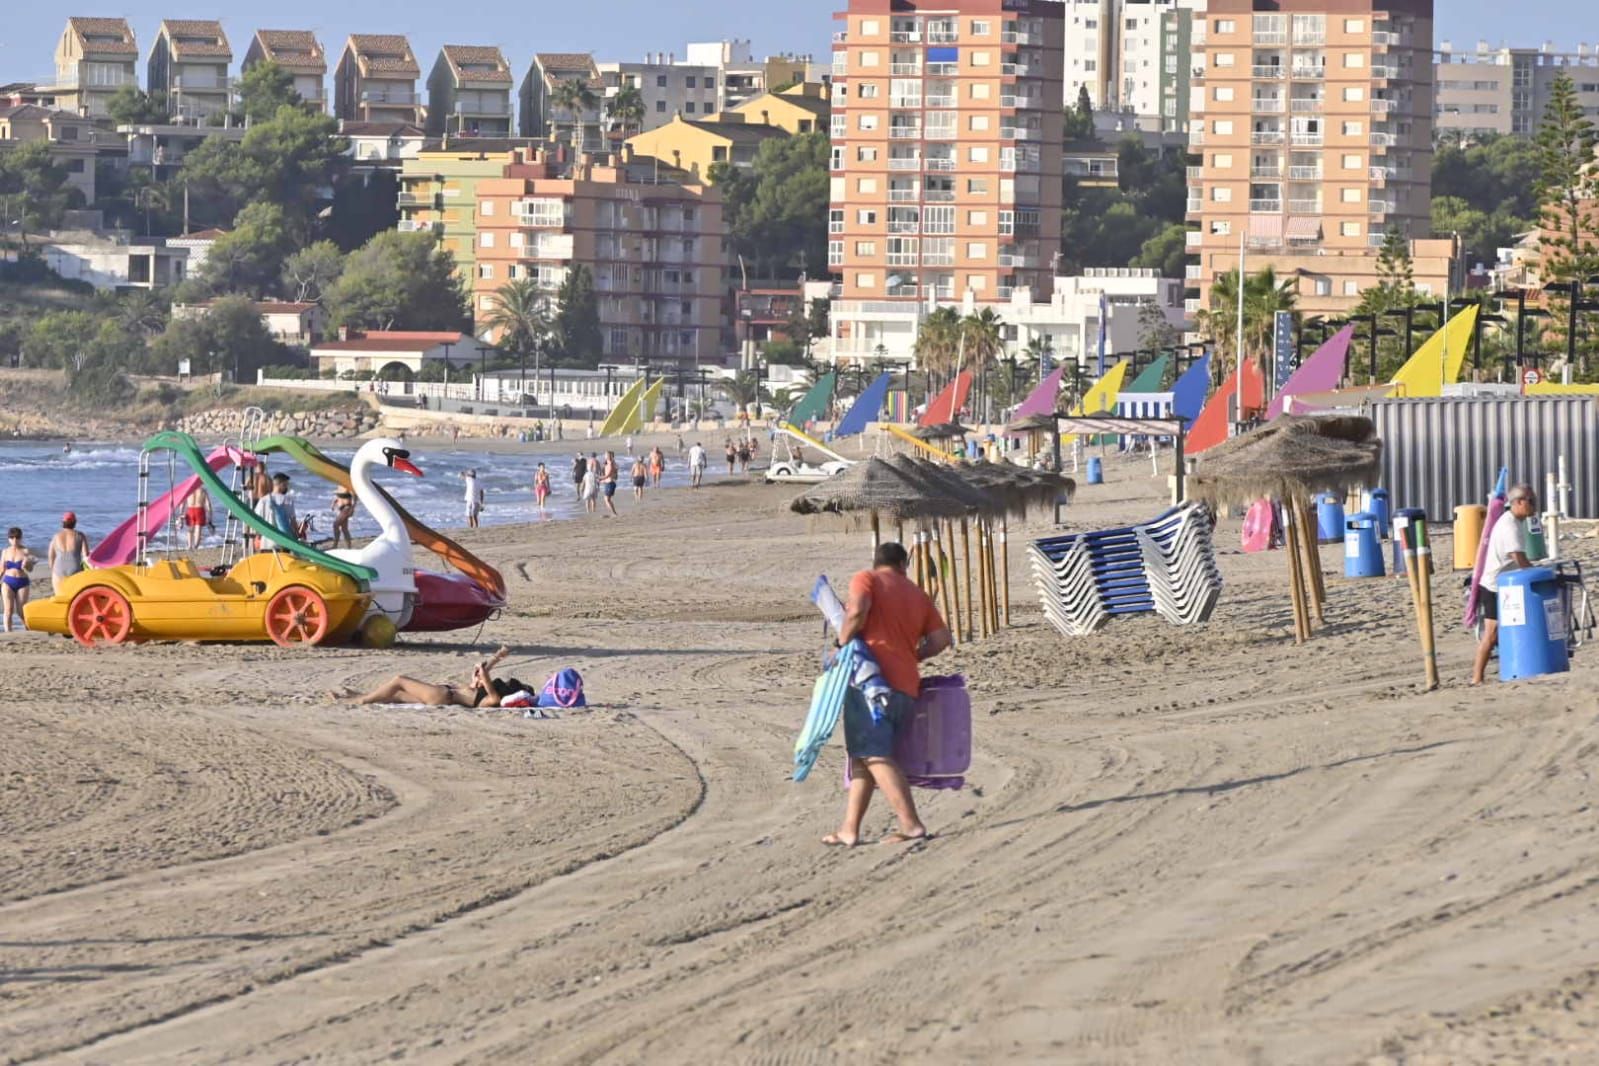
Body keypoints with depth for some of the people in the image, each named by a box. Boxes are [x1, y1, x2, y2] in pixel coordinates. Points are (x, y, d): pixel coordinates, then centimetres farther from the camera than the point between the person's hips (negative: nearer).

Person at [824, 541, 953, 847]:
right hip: (907, 687, 7)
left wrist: (842, 644, -3)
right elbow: (941, 638, 13)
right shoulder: (918, 595, 20)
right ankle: (849, 830, 12)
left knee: (875, 755, -12)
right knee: (863, 755, 14)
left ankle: (911, 825, -22)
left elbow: (857, 610, -16)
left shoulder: (866, 579, 5)